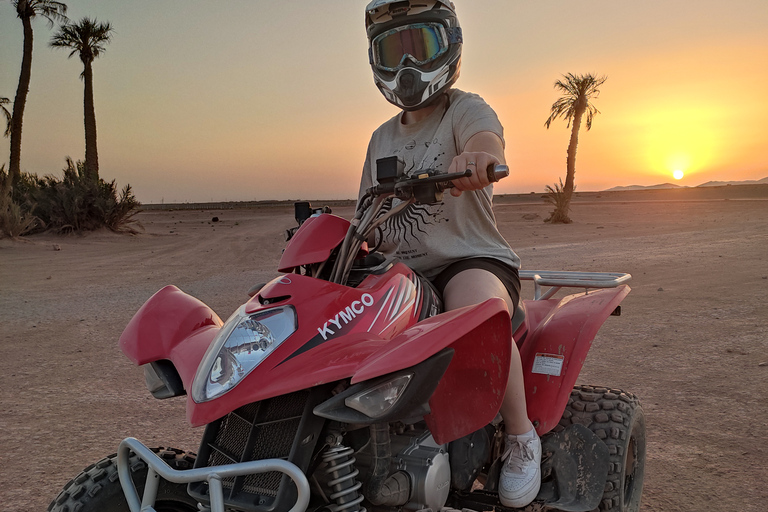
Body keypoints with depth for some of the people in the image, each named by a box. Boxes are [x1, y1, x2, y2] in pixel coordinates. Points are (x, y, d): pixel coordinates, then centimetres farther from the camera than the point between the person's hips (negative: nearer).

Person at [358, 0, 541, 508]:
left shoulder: (465, 109, -1)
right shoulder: (382, 137, 20)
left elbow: (489, 144, -27)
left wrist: (475, 159, -52)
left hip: (472, 258, -6)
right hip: (402, 270, 7)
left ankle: (522, 437, -14)